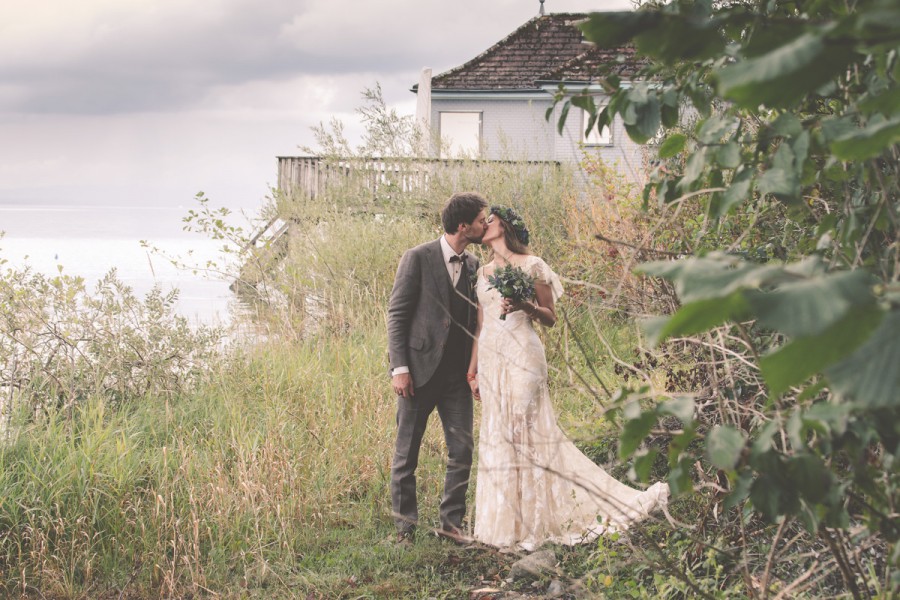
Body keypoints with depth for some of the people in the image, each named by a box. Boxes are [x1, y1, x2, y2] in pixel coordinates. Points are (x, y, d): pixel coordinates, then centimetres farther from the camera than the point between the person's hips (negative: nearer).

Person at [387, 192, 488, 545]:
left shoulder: (473, 265, 9)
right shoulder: (418, 258, -8)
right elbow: (396, 314, -8)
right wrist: (399, 367, -14)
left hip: (457, 373, 5)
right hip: (420, 370, -5)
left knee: (462, 450, 3)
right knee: (406, 453, 3)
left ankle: (451, 522, 14)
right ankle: (404, 526, 13)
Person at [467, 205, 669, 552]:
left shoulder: (531, 266, -1)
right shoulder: (482, 273, 16)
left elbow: (550, 319, -1)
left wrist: (527, 305, -20)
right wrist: (472, 371, 13)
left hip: (521, 355, -6)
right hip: (490, 359, 6)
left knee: (526, 432, -8)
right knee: (496, 436, 5)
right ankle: (508, 523, 10)